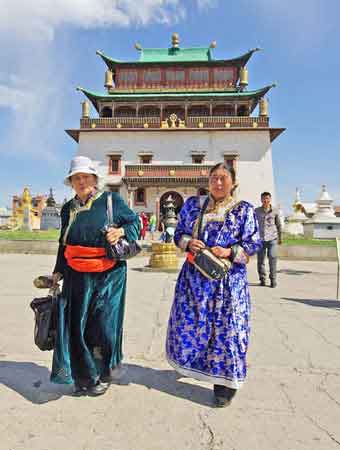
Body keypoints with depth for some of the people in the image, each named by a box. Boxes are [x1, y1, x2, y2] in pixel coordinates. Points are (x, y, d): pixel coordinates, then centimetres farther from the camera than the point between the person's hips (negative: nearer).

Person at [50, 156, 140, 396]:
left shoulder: (112, 200, -2)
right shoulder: (68, 208, 10)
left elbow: (135, 222, 4)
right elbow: (64, 244, 17)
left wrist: (121, 231, -15)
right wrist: (59, 271, 14)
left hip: (109, 275, -3)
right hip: (77, 276, 4)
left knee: (104, 324, 4)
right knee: (77, 324, 8)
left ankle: (103, 376, 28)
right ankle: (84, 376, 29)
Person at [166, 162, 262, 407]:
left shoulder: (244, 210, -1)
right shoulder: (193, 204, 7)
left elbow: (253, 244, -3)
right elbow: (179, 233, 9)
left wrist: (229, 252, -19)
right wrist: (188, 243, -13)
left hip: (227, 280, -2)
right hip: (194, 275, 3)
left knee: (226, 327, 3)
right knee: (188, 323, 13)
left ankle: (225, 381, 23)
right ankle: (189, 363, 42)